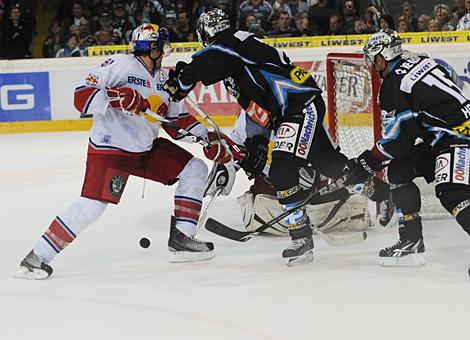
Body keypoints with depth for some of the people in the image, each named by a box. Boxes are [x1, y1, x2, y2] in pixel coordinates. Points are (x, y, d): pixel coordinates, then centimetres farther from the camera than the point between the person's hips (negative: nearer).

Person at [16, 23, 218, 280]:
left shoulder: (163, 78, 11)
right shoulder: (120, 65, -13)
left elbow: (178, 119, 17)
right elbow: (82, 96, -19)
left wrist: (207, 137, 5)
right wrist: (117, 97, -31)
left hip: (147, 148, 8)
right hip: (110, 148, -8)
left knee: (195, 169, 3)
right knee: (92, 205, -20)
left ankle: (181, 239, 5)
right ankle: (37, 258, -11)